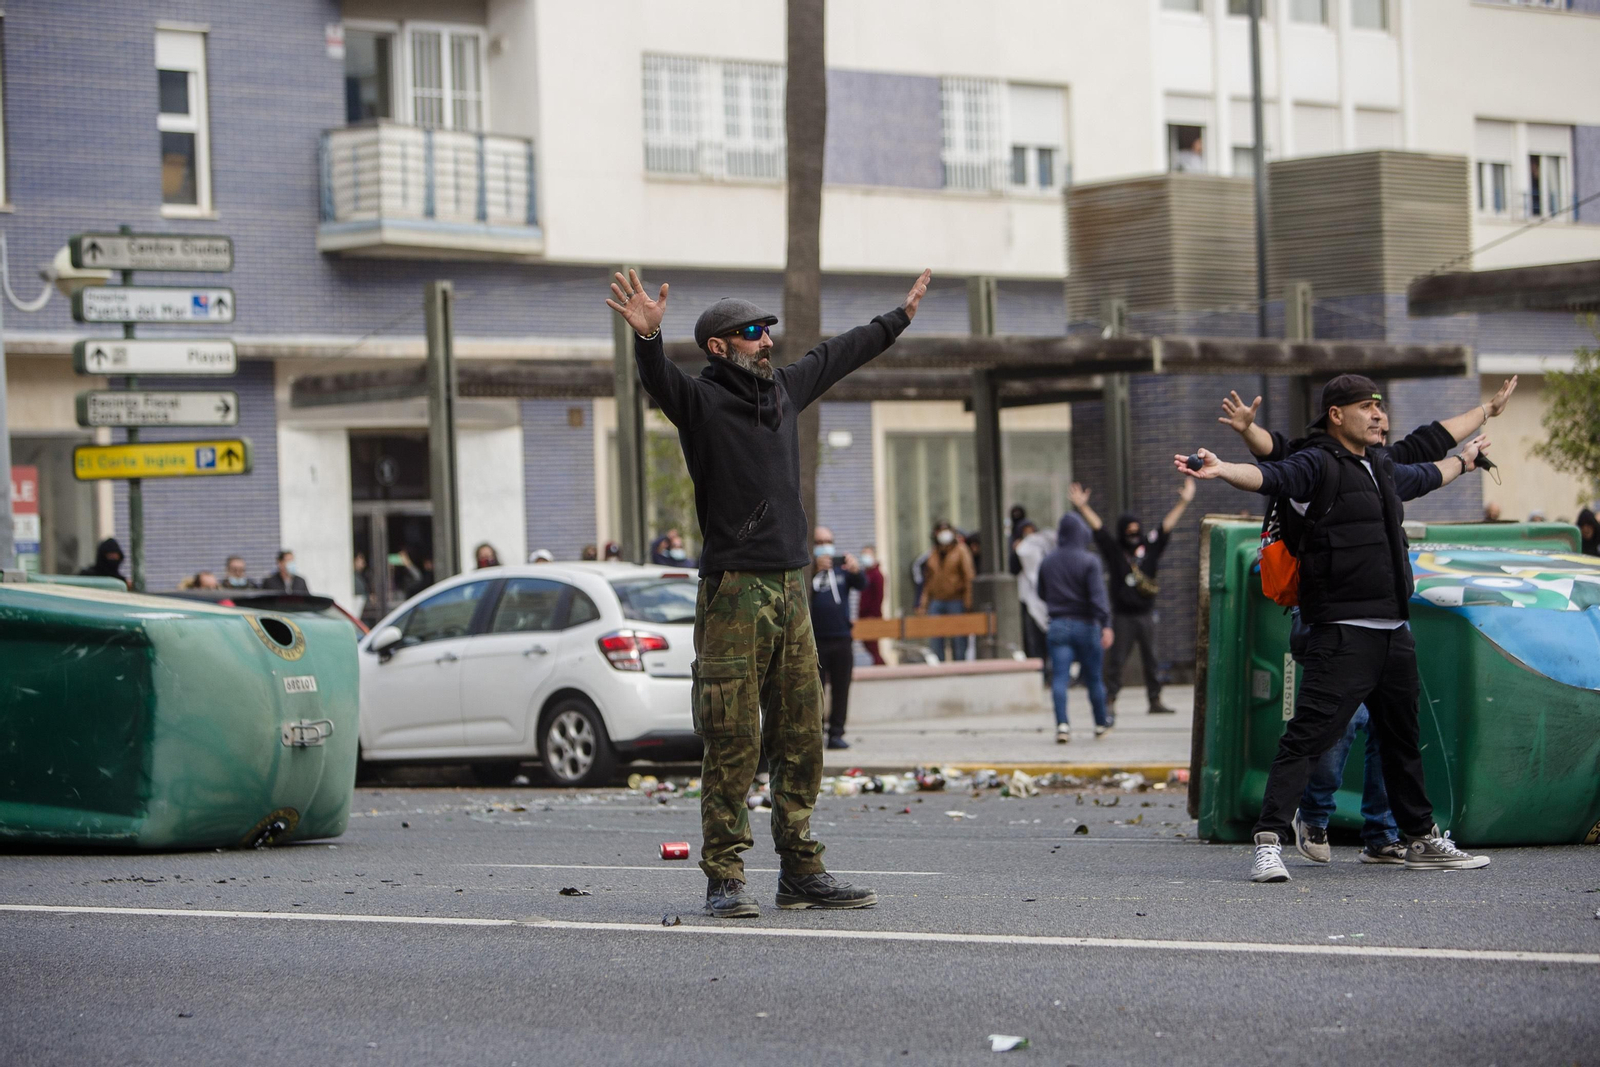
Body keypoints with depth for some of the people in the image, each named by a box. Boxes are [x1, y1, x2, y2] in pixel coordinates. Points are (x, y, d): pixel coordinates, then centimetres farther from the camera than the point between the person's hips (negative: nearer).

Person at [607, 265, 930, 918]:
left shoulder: (784, 388, 15)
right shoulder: (700, 400, -5)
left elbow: (841, 354, 31)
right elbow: (658, 379, -25)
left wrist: (902, 316, 43)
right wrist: (647, 336, -47)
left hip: (791, 591, 7)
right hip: (734, 594, -7)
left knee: (802, 740, 8)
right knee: (733, 744, -6)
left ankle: (802, 874, 14)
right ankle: (725, 880, -2)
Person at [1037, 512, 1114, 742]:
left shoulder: (1047, 562, 5)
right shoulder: (1089, 561, -9)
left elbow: (1042, 594, 17)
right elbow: (1098, 595, -18)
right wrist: (1106, 625, -21)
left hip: (1058, 626, 2)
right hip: (1085, 625, -2)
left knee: (1059, 678, -4)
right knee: (1093, 677, 10)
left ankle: (1062, 724, -19)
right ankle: (1101, 723, 24)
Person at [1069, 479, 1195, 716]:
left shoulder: (1150, 548, 7)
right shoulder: (1114, 551, 0)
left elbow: (1167, 526, 7)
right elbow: (1098, 528, -6)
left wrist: (1183, 503, 4)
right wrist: (1082, 507, -15)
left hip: (1145, 614, 3)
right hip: (1122, 615, -3)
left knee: (1151, 659, 8)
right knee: (1116, 660, -3)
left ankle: (1155, 701, 13)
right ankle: (1110, 702, -2)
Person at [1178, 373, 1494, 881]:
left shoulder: (1382, 467, 19)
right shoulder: (1318, 464, -6)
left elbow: (1424, 477, 41)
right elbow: (1272, 476, -25)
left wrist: (1464, 460, 60)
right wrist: (1221, 470, -45)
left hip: (1393, 630, 8)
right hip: (1342, 630, -8)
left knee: (1403, 738, 19)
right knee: (1307, 734, -15)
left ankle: (1422, 840, 32)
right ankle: (1268, 843, -17)